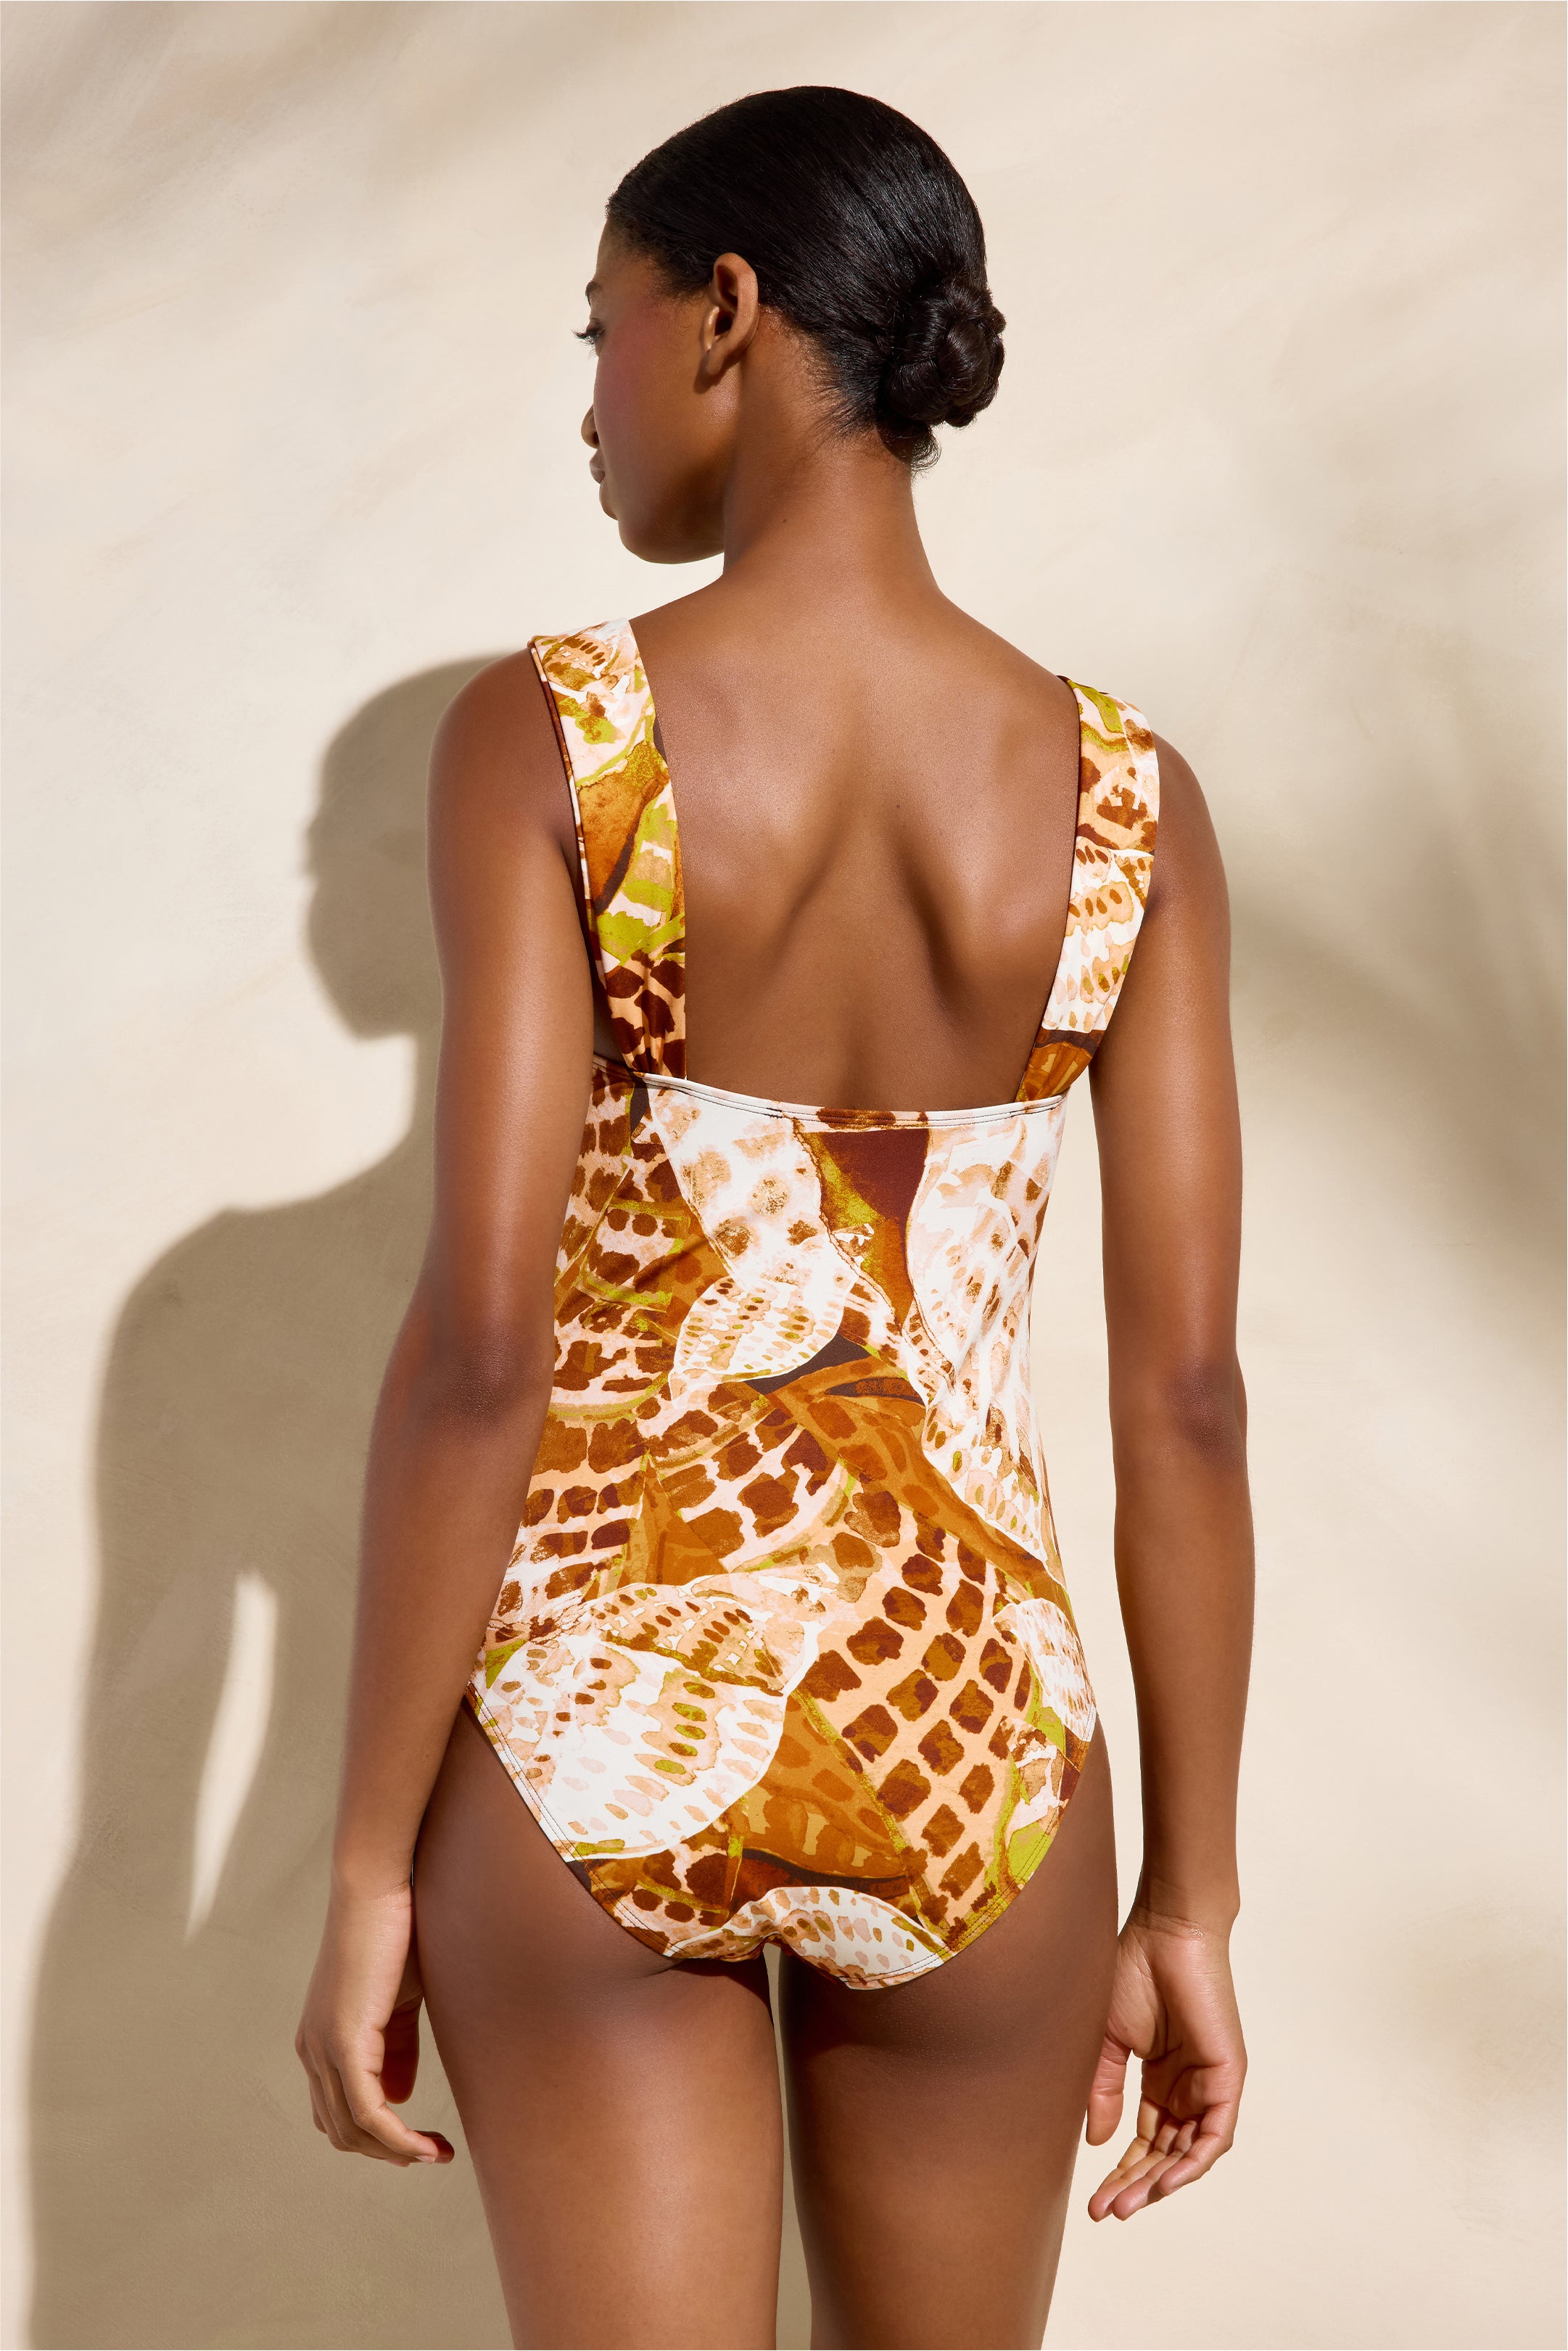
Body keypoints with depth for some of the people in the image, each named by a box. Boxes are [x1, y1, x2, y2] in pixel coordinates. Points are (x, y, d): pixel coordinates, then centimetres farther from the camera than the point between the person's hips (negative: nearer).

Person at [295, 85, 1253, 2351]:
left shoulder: (550, 734, -11)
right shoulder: (1127, 797, -3)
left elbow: (479, 1344, -15)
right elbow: (1187, 1396, -3)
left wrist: (368, 1862, -6)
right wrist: (1192, 1898, 6)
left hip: (597, 1738, -2)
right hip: (961, 1746, 3)